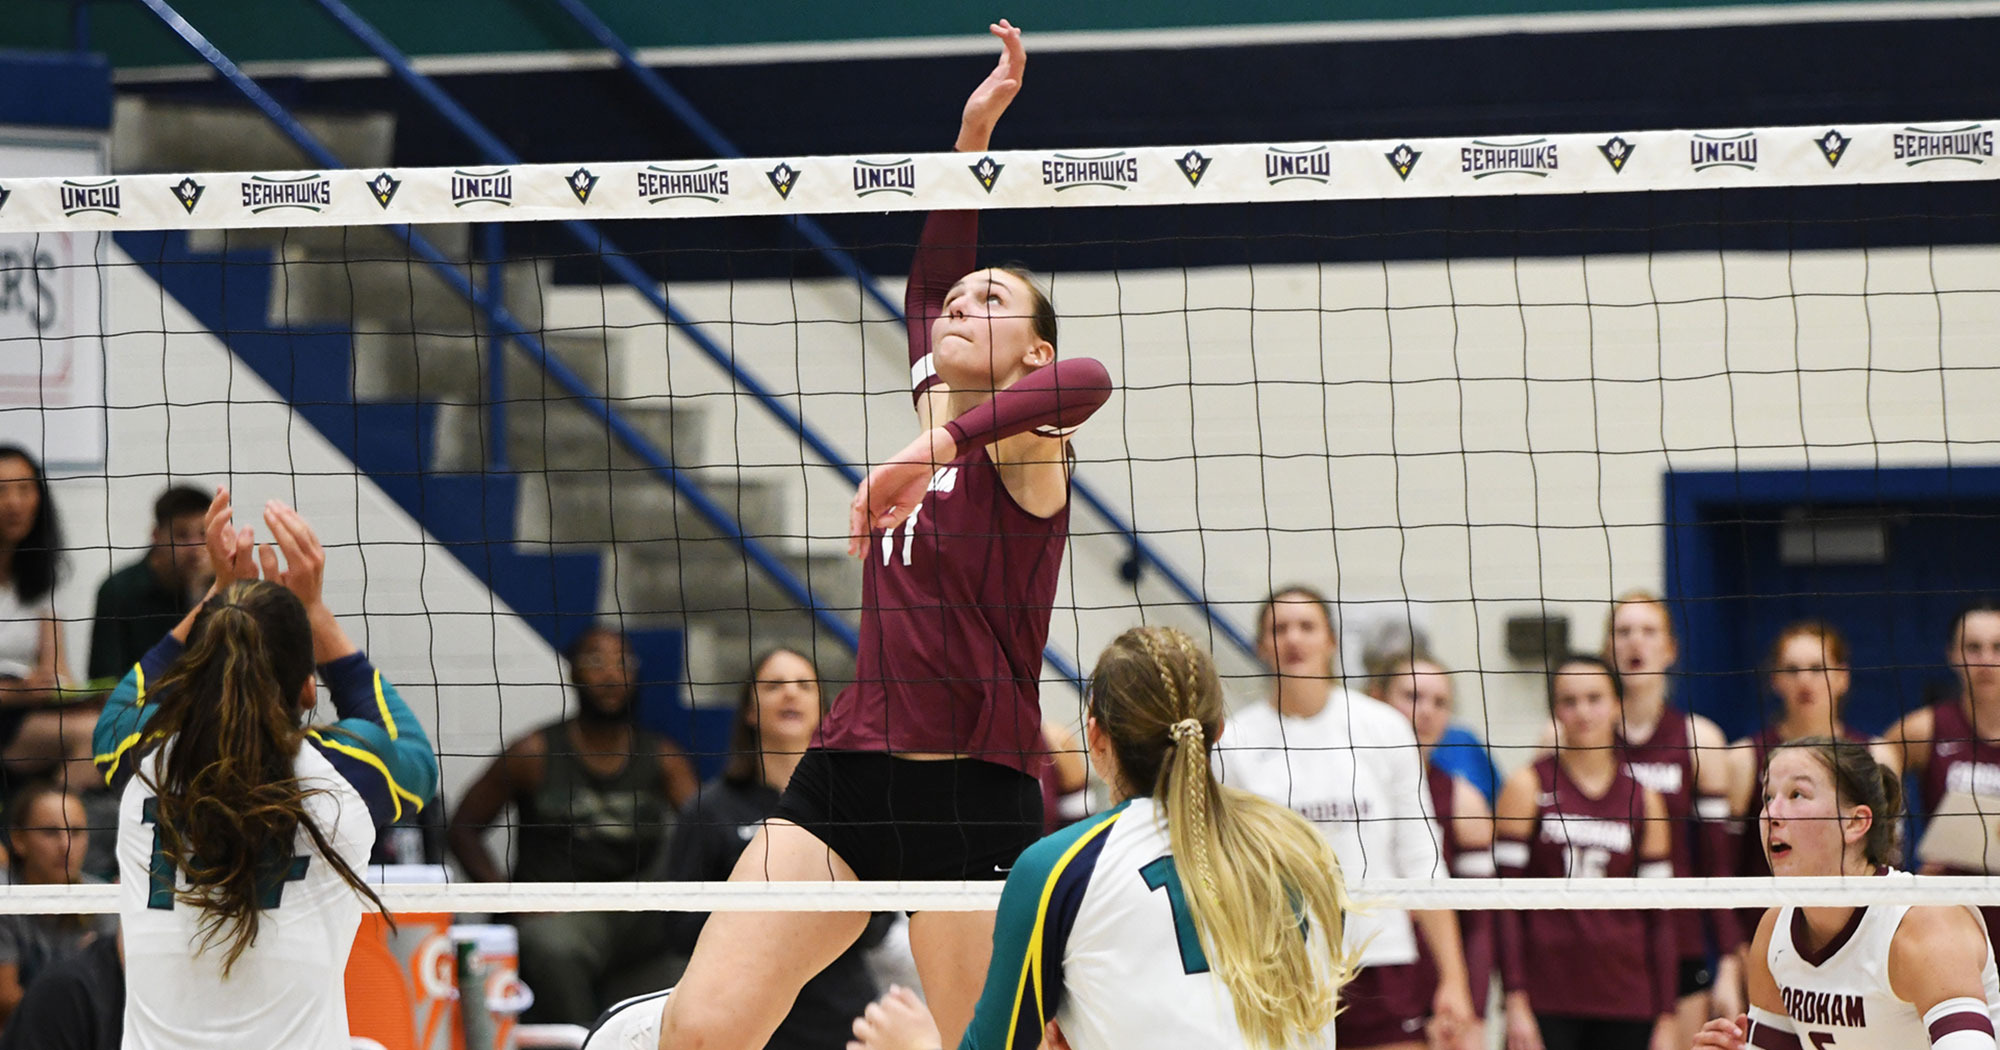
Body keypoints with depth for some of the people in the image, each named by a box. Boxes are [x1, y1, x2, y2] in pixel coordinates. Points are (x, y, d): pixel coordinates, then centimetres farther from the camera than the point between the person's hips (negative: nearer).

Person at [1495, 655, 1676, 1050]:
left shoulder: (1643, 799, 9)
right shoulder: (1529, 787, 2)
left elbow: (1659, 917, 9)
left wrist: (1666, 1017, 4)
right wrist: (1516, 1002, -10)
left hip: (1626, 1001, 2)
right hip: (1545, 999, -2)